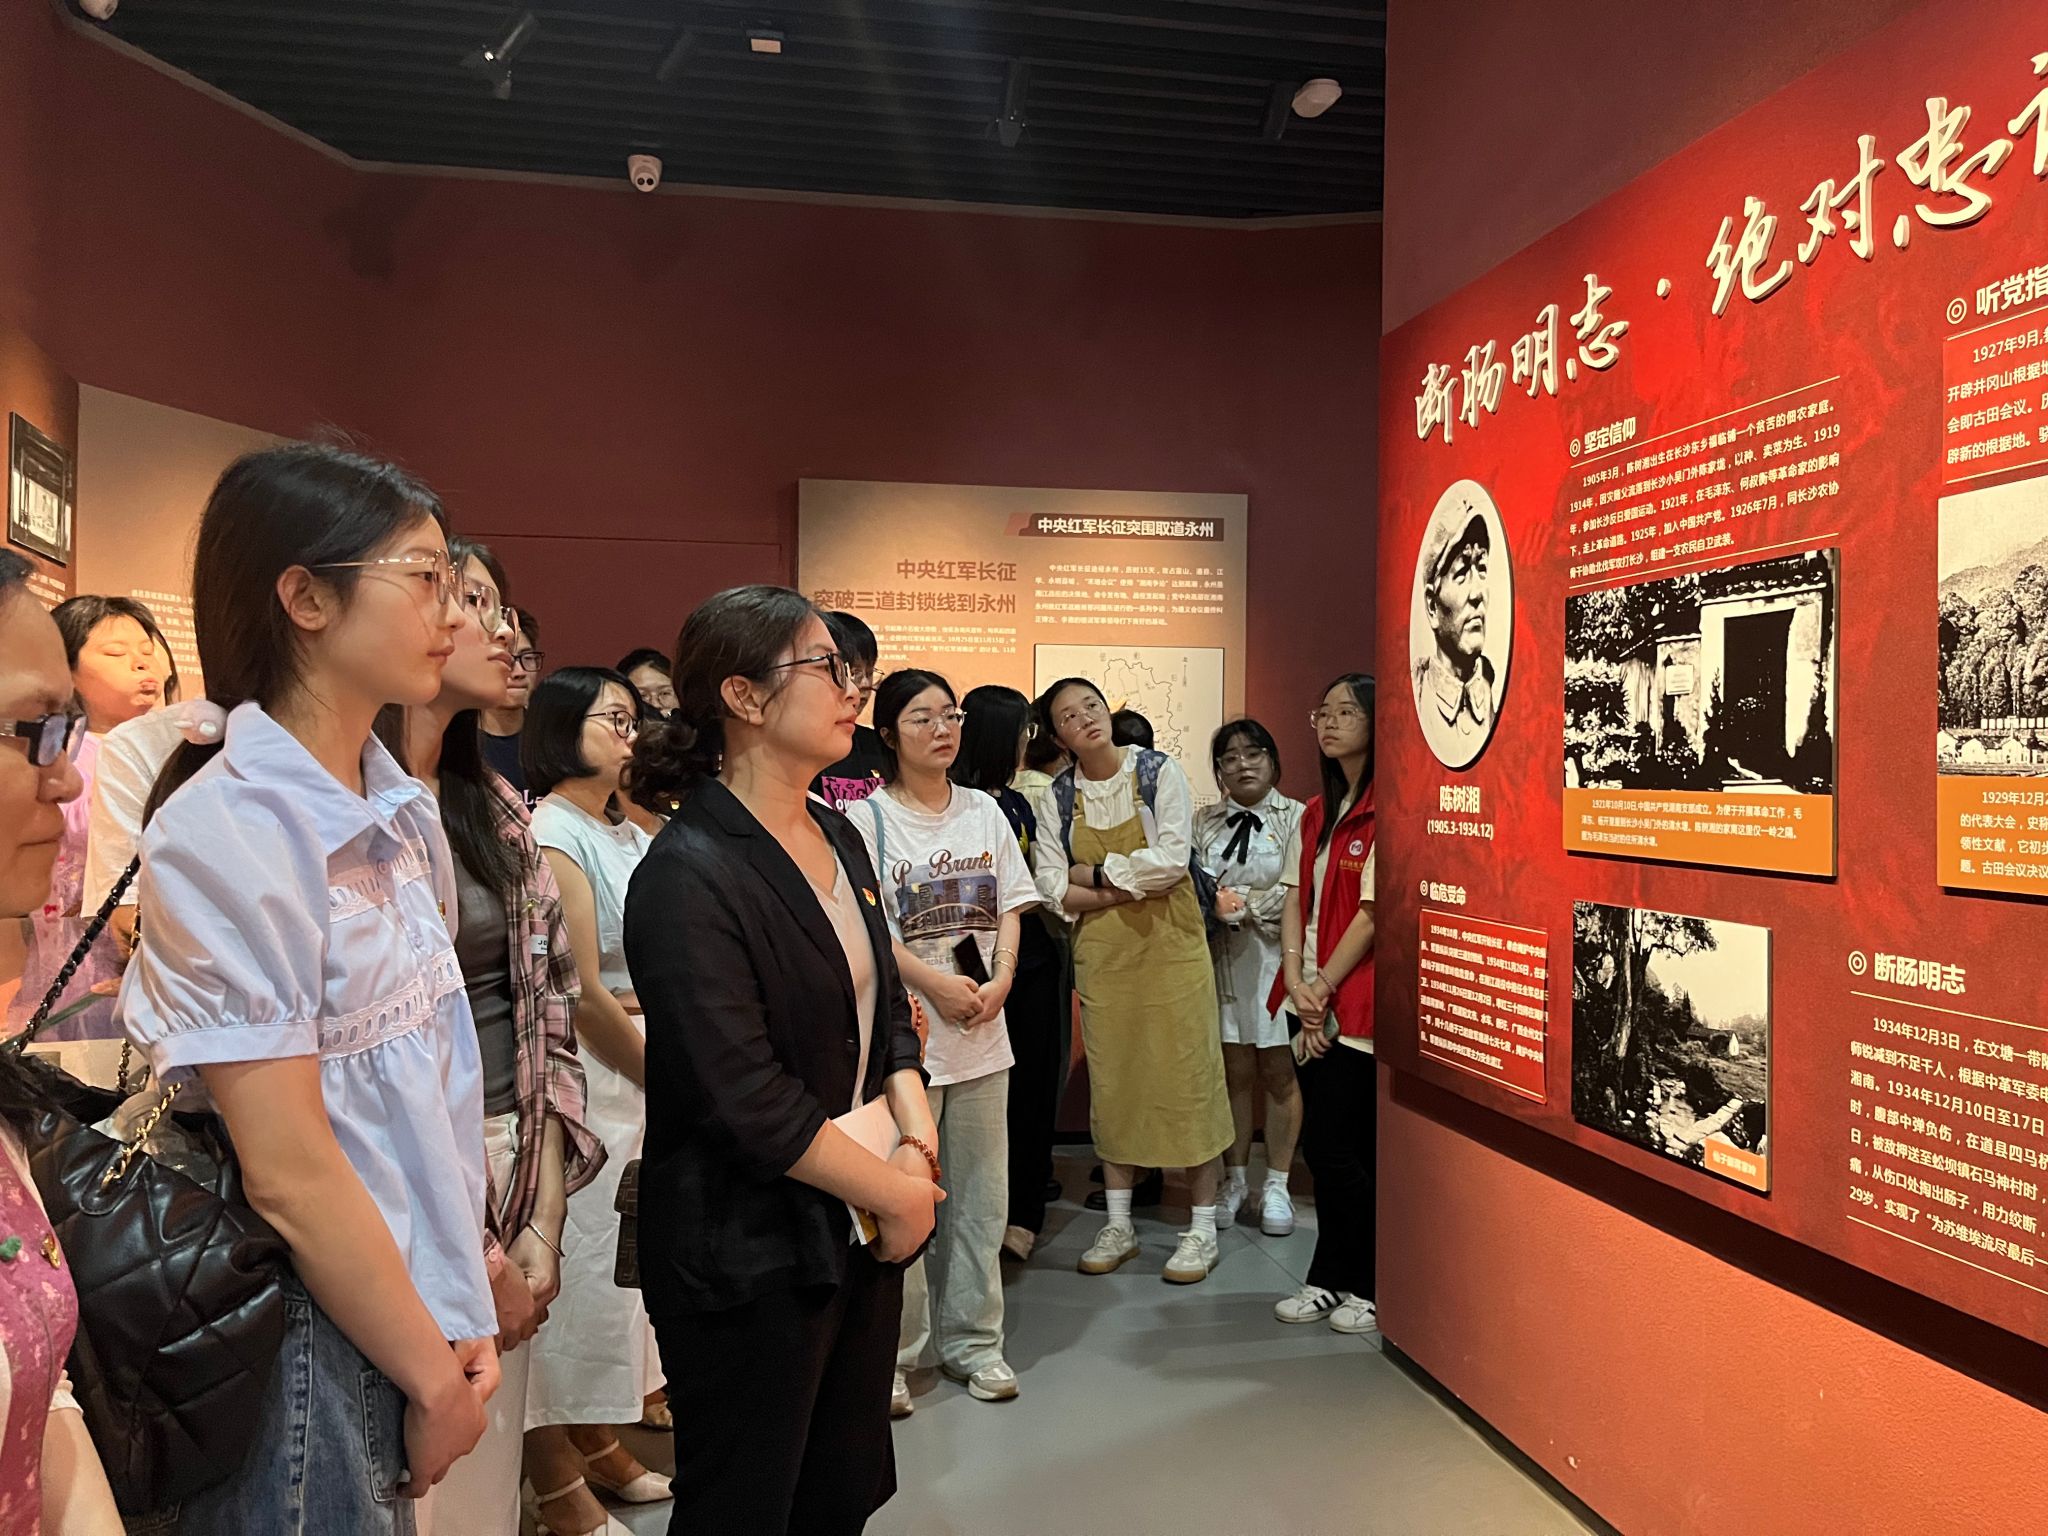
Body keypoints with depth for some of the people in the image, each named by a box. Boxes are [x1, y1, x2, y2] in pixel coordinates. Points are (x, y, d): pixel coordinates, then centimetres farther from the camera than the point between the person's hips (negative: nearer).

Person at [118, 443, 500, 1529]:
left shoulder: (406, 818, 5)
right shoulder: (225, 834, -19)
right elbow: (288, 1173, -20)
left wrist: (463, 1324, 3)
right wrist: (434, 1378, -10)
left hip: (416, 1316, 7)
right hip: (311, 1350, -7)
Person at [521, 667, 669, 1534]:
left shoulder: (631, 836, 12)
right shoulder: (550, 834, -12)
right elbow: (580, 992, -16)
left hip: (647, 1072, 8)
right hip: (581, 1078, -8)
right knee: (575, 1267, 0)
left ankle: (600, 1446, 32)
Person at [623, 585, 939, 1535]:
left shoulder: (838, 837, 7)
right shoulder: (689, 876, -19)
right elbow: (748, 1100, -22)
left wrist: (917, 1138, -3)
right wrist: (895, 1192, -12)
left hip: (864, 1232, 8)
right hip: (750, 1254, -7)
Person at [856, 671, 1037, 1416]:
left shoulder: (984, 811, 10)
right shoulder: (868, 817, -5)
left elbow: (1009, 909, 8)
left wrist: (1000, 982, -7)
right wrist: (937, 983, -17)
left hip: (983, 1028, 5)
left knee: (980, 1193, 11)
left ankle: (971, 1339, 26)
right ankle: (889, 1352, 16)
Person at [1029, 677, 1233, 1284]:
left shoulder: (1159, 772, -5)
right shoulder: (1056, 798, 3)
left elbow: (1172, 859, -16)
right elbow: (1053, 889, -4)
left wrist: (1092, 875, -11)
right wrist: (1130, 888, -13)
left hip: (1171, 946, -3)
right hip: (1101, 954, 3)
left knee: (1187, 1076, 0)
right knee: (1112, 1081, 9)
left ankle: (1202, 1227, 13)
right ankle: (1118, 1225, 22)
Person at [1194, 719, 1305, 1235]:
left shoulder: (1296, 818, 1)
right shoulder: (1204, 822, 14)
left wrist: (1241, 904, -10)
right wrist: (1215, 900, -11)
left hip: (1277, 957, -2)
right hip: (1221, 958, 3)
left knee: (1279, 1072, 1)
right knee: (1234, 1071, 5)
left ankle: (1276, 1185, 12)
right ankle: (1233, 1179, 17)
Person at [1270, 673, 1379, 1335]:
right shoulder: (1316, 813, 15)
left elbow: (1372, 910, -15)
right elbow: (1296, 901, 10)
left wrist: (1324, 987, -10)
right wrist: (1298, 983, -3)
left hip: (1360, 1004, -7)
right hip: (1317, 1006, 7)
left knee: (1336, 1149, -3)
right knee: (1325, 1146, 12)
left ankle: (1374, 1286, 15)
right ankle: (1334, 1281, 25)